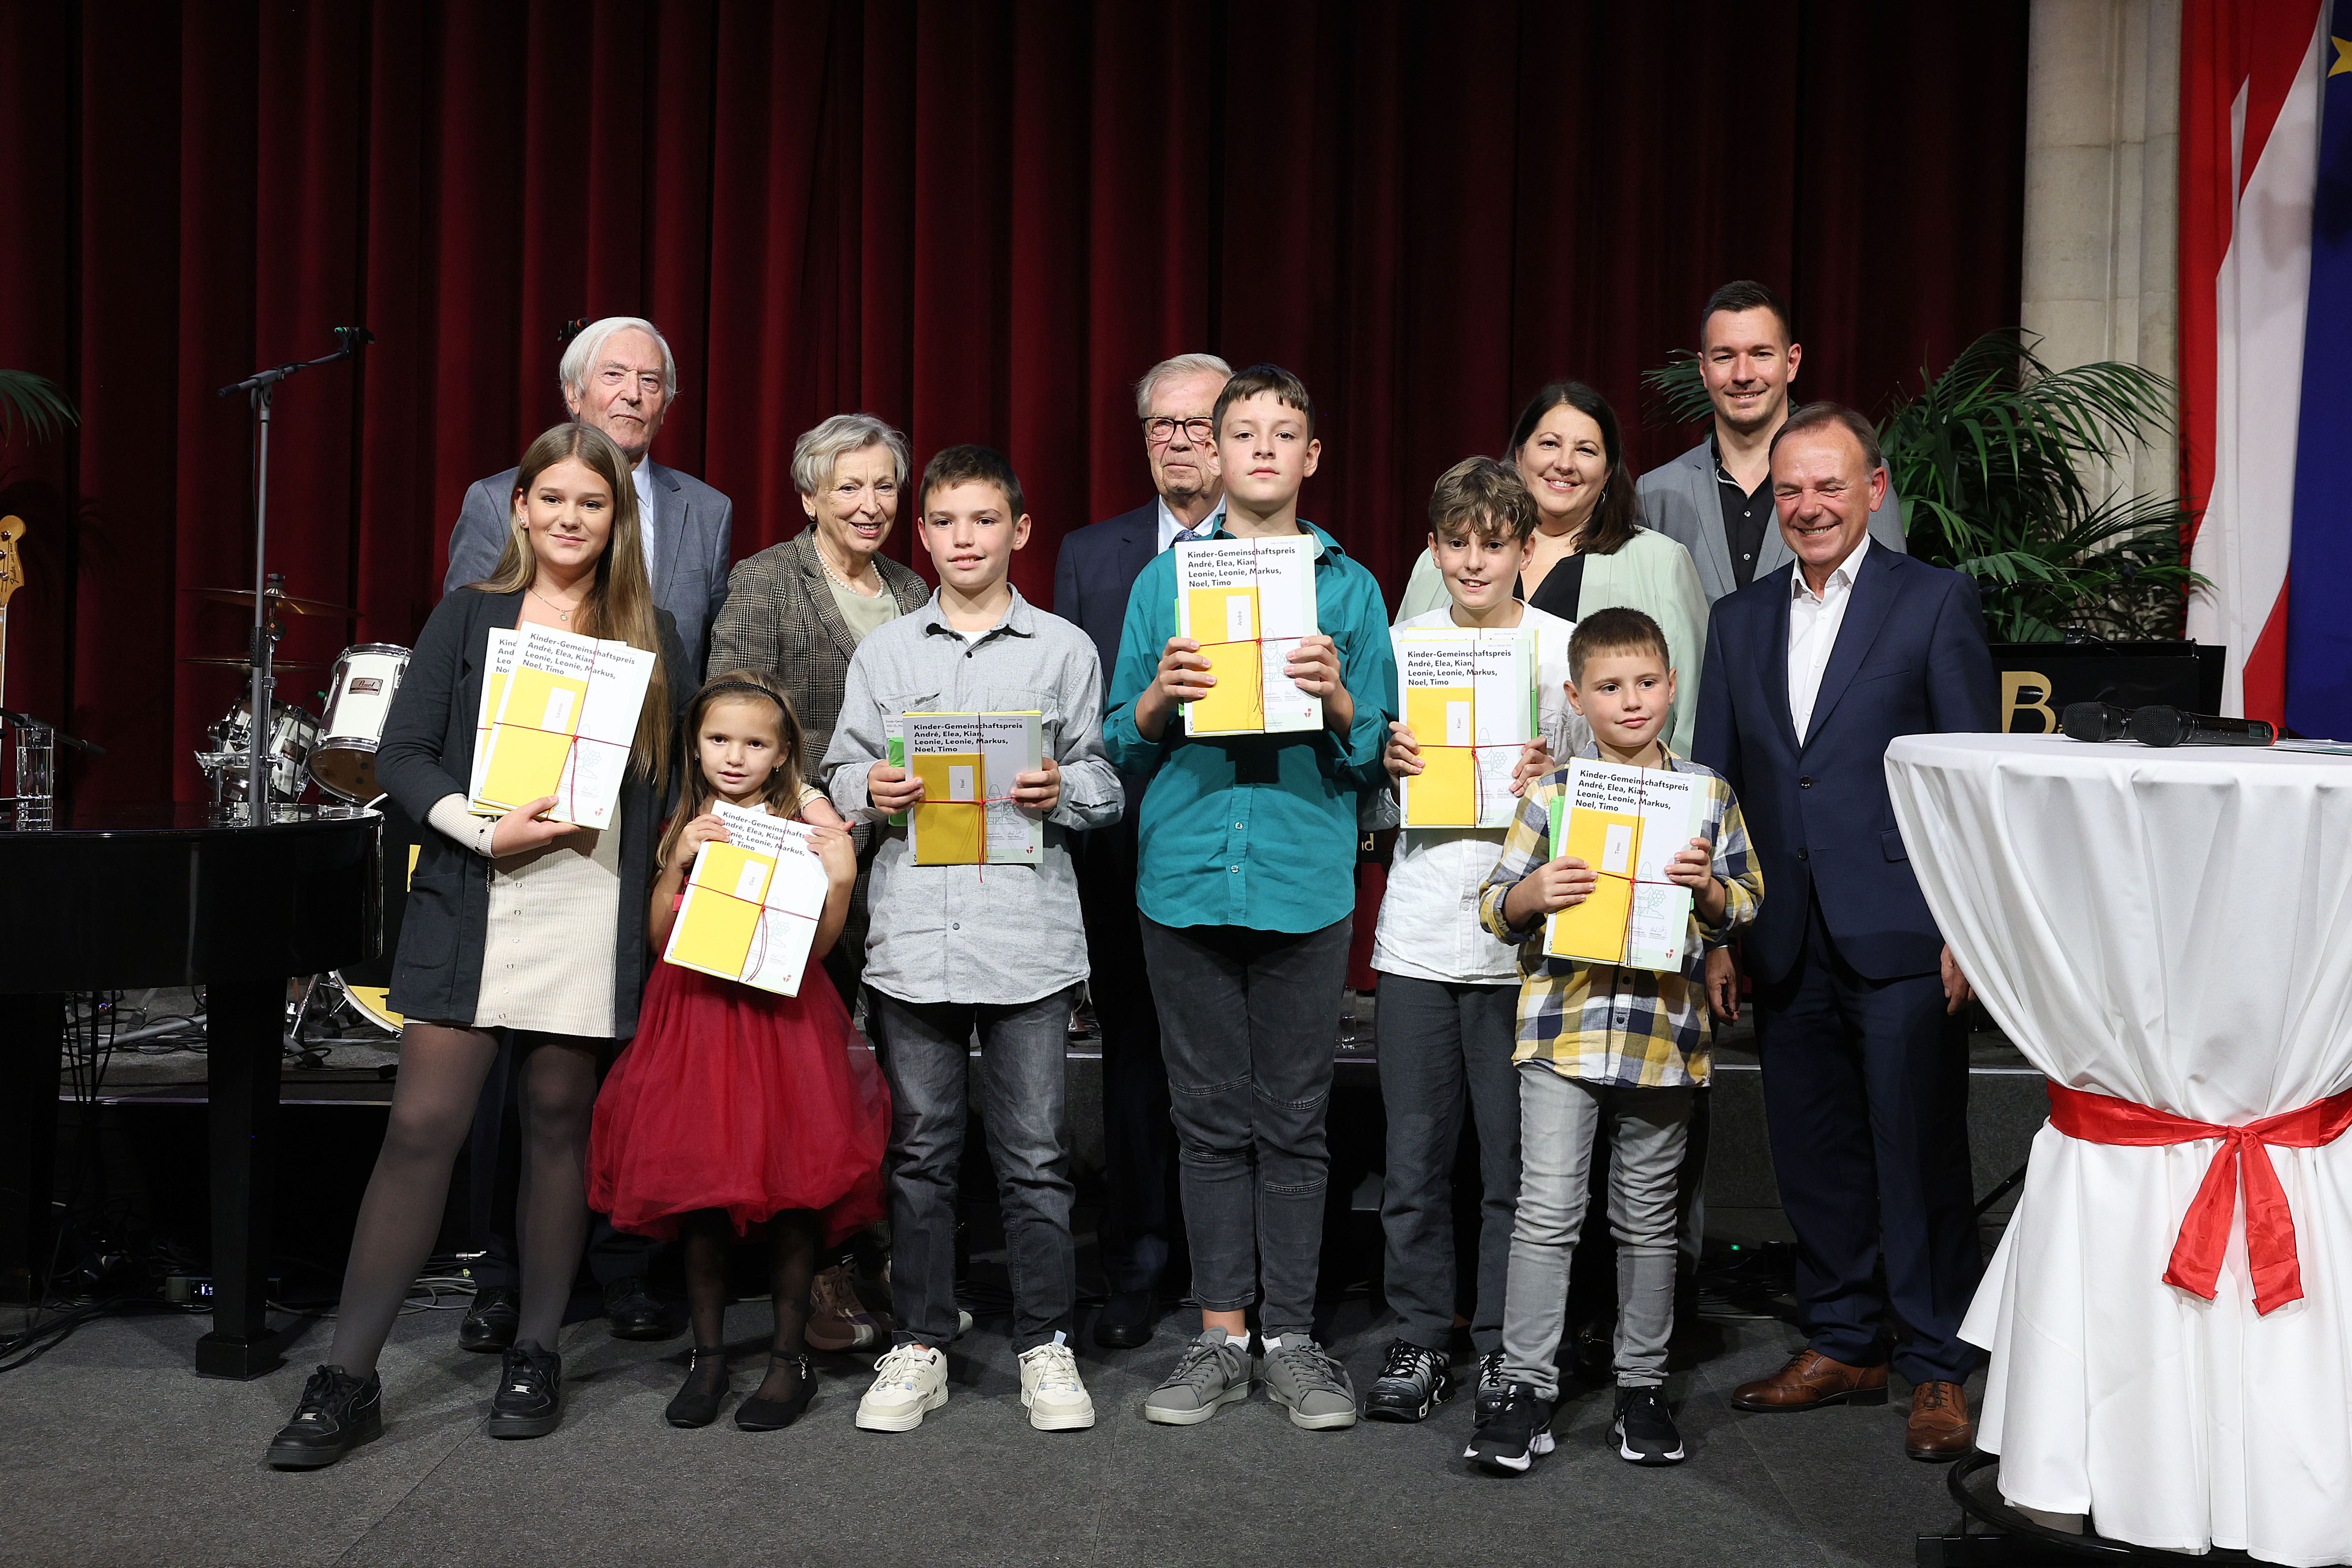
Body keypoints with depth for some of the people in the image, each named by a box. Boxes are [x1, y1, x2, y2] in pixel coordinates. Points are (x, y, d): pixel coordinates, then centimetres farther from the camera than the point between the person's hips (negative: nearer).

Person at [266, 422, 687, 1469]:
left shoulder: (649, 633, 10)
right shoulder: (468, 616, 8)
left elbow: (677, 774, 11)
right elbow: (402, 756, 2)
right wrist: (486, 831, -13)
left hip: (593, 916, 1)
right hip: (473, 908, -1)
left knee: (559, 1126, 7)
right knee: (421, 1127, -5)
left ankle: (535, 1356, 21)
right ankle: (347, 1380, 2)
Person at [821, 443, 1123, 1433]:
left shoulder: (1063, 648, 8)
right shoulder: (884, 653, 14)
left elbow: (1105, 784, 8)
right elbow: (840, 772, 14)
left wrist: (1063, 793, -12)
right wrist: (868, 790, -7)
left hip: (1029, 932, -2)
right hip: (912, 933, 2)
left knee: (1035, 1153, 2)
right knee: (919, 1149, 7)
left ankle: (1046, 1343, 14)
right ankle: (919, 1346, 18)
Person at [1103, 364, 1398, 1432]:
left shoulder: (1348, 584, 8)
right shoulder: (1165, 580, 10)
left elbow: (1378, 753, 7)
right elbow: (1123, 744, 9)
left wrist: (1339, 701, -13)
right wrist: (1161, 698, -11)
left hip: (1305, 880, 0)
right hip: (1187, 877, 1)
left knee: (1294, 1121, 5)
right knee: (1211, 1120, 7)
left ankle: (1291, 1338, 15)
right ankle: (1222, 1336, 16)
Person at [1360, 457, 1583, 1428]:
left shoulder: (1566, 649, 3)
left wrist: (1551, 786, -13)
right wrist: (1386, 766, -6)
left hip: (1522, 937, -2)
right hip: (1418, 933, 2)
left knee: (1515, 1156, 3)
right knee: (1414, 1155, 6)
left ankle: (1504, 1349, 17)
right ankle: (1419, 1341, 18)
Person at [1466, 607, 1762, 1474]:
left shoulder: (1707, 793, 6)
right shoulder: (1551, 794, 1)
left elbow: (1745, 906, 10)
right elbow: (1493, 905, 4)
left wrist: (1707, 885, -10)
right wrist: (1534, 894, -17)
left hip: (1663, 1035, 2)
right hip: (1562, 1031, -1)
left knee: (1648, 1218, 12)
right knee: (1546, 1213, -2)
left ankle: (1642, 1385, 24)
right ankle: (1527, 1389, 6)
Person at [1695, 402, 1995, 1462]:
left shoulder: (1936, 601, 0)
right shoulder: (1742, 619, 13)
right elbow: (1716, 780, 14)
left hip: (1902, 935, -5)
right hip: (1787, 941, 5)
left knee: (1920, 1156, 0)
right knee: (1814, 1154, 13)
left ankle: (1938, 1368, 12)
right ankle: (1842, 1344, 27)